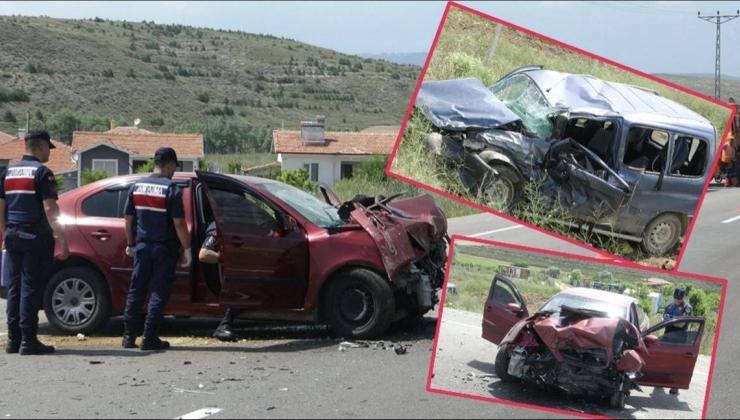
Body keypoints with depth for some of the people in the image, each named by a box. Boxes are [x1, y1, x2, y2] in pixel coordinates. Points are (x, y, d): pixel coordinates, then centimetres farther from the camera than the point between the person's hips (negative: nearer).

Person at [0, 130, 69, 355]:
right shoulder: (42, 172, -10)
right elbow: (50, 209, -17)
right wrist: (62, 239, -17)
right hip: (35, 237, -7)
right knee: (31, 287, -5)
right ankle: (28, 341, -5)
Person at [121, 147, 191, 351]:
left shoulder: (136, 187, 7)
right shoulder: (171, 189, -11)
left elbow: (129, 219, 11)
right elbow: (179, 223, -15)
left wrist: (130, 244, 21)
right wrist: (187, 249, -9)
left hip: (142, 246, 5)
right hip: (164, 249, -5)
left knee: (136, 291, 11)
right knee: (159, 293, 1)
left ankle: (129, 336, 12)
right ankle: (149, 338, -1)